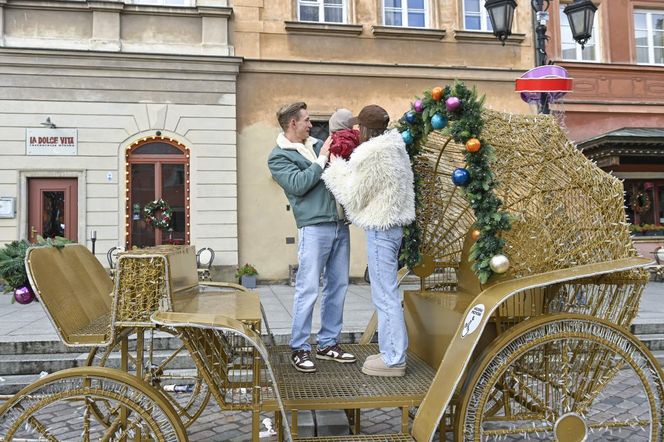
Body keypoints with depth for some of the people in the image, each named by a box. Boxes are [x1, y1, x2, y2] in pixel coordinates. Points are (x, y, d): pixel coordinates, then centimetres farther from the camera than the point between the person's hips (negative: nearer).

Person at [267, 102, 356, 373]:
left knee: (337, 287, 11)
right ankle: (299, 349, 7)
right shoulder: (278, 157, 0)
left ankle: (328, 343, 22)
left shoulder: (317, 145, 18)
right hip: (314, 228, -7)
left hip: (340, 225, 7)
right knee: (308, 290, -5)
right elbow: (298, 184, -15)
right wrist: (322, 159, -9)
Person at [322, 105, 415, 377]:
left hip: (380, 229, -10)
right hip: (393, 225, 10)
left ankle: (393, 359, 7)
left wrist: (336, 166, 0)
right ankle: (393, 352, 27)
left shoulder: (372, 155, -18)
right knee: (388, 294, 17)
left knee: (385, 295, -2)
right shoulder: (394, 149, 11)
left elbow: (354, 197, -11)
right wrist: (343, 164, 10)